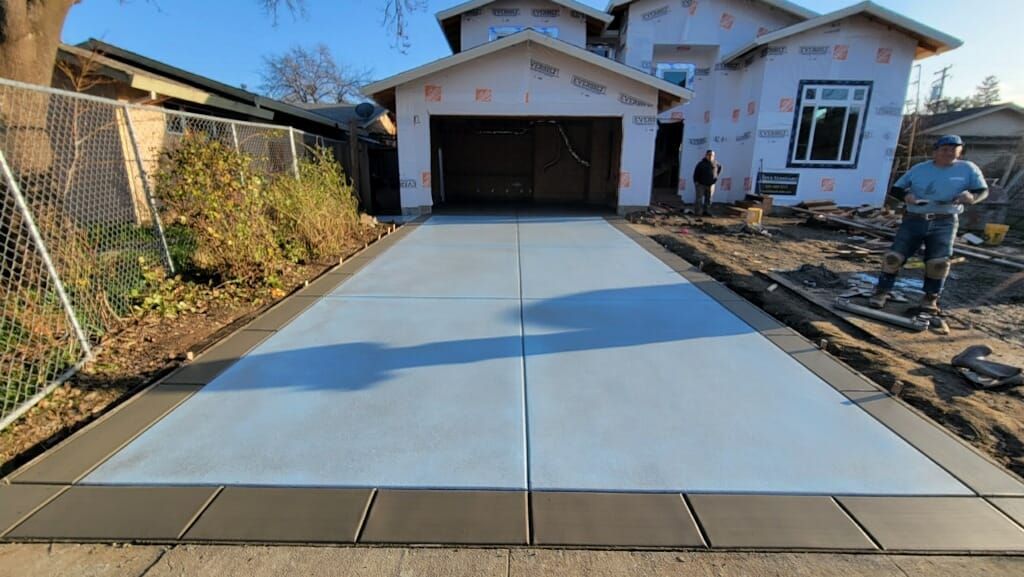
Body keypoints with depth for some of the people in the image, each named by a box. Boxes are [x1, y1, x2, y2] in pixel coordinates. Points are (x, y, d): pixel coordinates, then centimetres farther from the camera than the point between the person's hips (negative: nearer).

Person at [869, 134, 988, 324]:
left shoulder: (968, 169, 6)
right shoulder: (919, 169, 8)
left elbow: (983, 190, 6)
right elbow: (896, 188, 10)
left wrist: (972, 197, -18)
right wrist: (906, 195, -13)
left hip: (944, 223, 0)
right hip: (914, 220, 1)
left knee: (939, 262, -8)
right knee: (894, 257, -7)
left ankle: (931, 297, 9)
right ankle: (882, 291, 4)